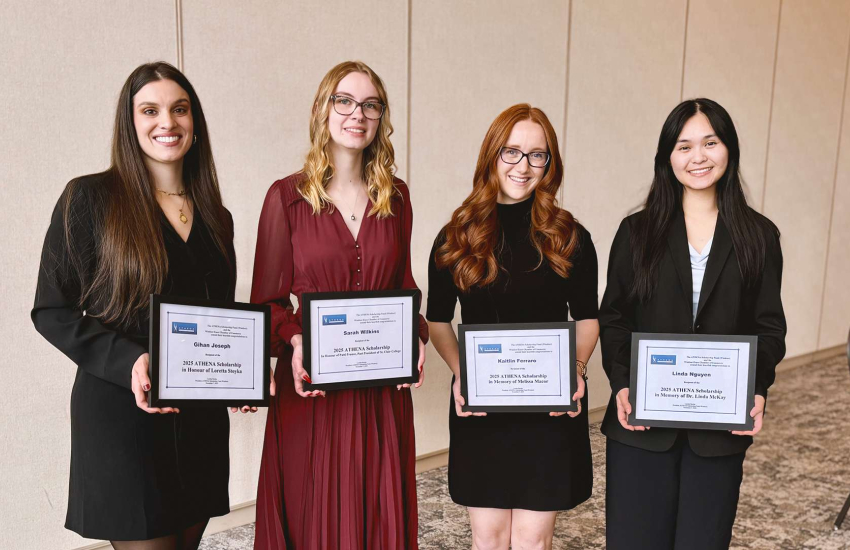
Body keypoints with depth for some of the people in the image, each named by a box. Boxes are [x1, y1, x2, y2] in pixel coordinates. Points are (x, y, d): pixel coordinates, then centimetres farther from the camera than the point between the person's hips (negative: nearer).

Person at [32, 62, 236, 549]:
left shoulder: (215, 216, 10)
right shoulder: (90, 198, -5)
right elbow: (52, 312, -6)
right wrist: (128, 362, -20)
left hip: (202, 418, 5)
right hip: (121, 414, -5)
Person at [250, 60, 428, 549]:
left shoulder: (396, 196, 7)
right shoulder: (287, 196, -4)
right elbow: (267, 299, -1)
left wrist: (416, 336, -4)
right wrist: (294, 342, -19)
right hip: (312, 385, -3)